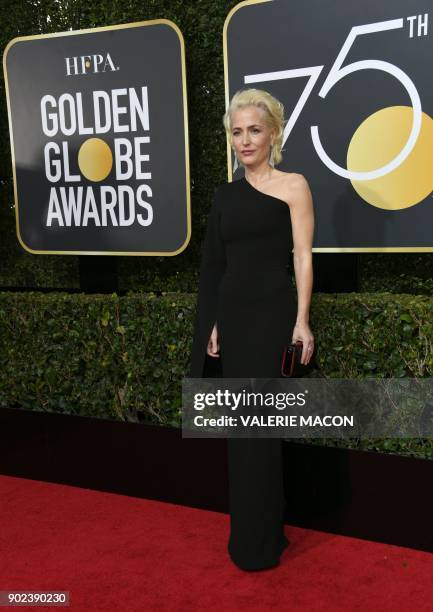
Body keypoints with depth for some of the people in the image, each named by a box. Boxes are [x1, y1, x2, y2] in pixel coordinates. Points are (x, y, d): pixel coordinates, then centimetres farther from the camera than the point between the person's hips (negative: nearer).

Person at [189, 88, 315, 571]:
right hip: (233, 316, 6)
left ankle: (259, 543, 11)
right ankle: (254, 532, 26)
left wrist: (302, 320, -14)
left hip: (273, 314, -5)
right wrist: (211, 324, 8)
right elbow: (214, 265, 13)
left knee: (258, 428, -3)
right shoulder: (225, 194, 13)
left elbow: (302, 257, -6)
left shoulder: (293, 186, -1)